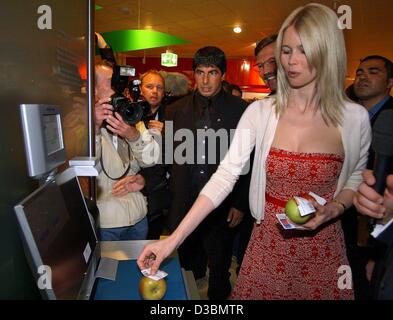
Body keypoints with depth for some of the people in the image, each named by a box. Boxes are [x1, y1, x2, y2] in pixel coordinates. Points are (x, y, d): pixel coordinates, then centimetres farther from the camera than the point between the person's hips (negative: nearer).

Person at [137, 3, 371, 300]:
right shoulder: (260, 112, -10)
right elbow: (225, 175, -16)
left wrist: (335, 207, -15)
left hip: (323, 250, 1)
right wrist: (174, 239, -22)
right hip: (268, 244, 0)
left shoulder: (355, 118, -8)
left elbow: (356, 178, 7)